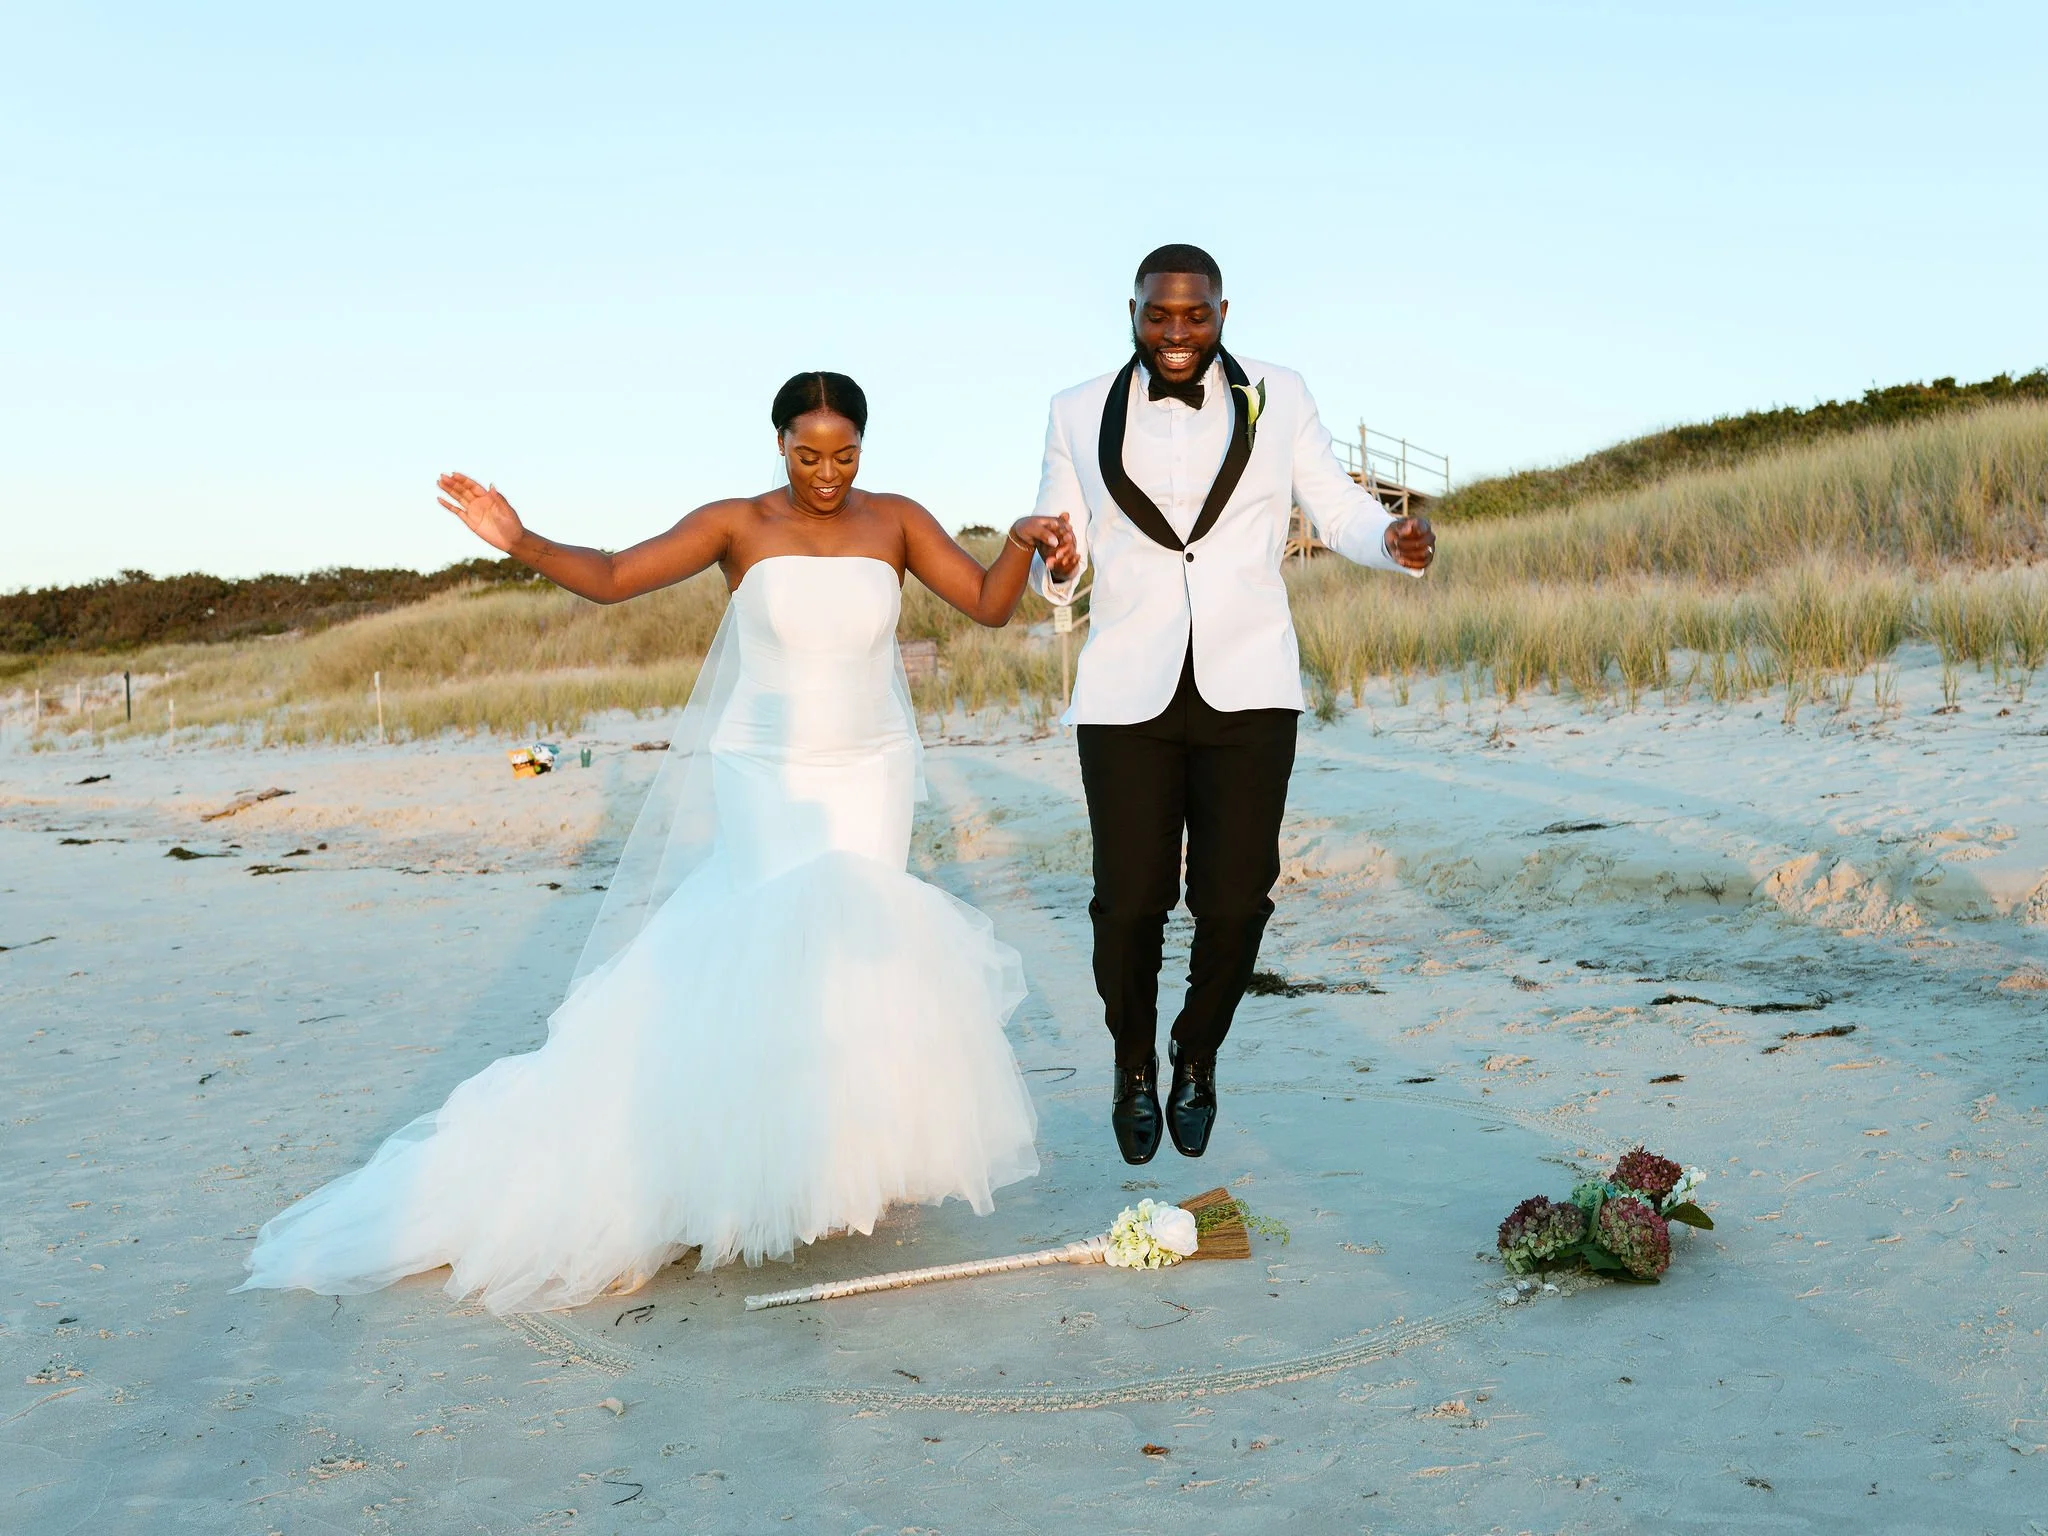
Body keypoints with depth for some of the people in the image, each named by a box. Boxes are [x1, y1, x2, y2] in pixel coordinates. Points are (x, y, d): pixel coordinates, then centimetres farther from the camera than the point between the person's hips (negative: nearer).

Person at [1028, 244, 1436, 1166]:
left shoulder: (1277, 398, 9)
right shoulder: (1080, 415, 8)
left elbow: (1338, 511, 9)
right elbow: (1057, 558, 9)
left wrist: (1395, 541, -12)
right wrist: (1055, 569, -15)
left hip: (1246, 691, 0)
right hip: (1127, 696, 0)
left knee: (1234, 904, -4)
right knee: (1129, 903, -2)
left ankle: (1197, 1056, 27)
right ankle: (1134, 1063, 29)